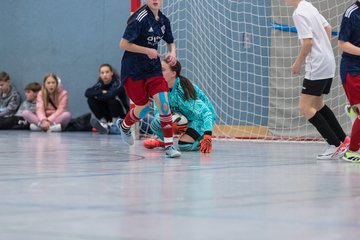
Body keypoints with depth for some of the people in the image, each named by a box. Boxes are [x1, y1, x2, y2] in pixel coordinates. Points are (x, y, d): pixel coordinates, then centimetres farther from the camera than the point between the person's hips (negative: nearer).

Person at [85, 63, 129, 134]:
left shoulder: (118, 83, -15)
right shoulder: (100, 84, 0)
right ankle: (105, 124, -17)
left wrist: (98, 96, -17)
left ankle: (115, 125, -16)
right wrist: (101, 92, -25)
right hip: (108, 114, 5)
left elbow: (111, 95, -34)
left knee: (112, 100, -32)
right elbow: (87, 93, -13)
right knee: (91, 100, -11)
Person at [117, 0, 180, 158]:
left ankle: (169, 146, -6)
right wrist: (148, 51, -20)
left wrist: (172, 53, -4)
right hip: (133, 70, -5)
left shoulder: (163, 20, 3)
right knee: (143, 107, 5)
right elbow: (123, 44, -19)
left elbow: (171, 43, 18)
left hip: (154, 68, 5)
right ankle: (124, 125, 39)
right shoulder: (140, 19, -18)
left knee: (163, 103, -11)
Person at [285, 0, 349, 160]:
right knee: (317, 104, 21)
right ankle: (343, 140, 23)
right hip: (328, 63, 10)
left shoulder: (299, 13, -17)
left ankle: (335, 145, -8)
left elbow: (308, 42, -22)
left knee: (305, 108, -8)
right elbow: (327, 27, 22)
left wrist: (298, 62, -10)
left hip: (317, 67, -10)